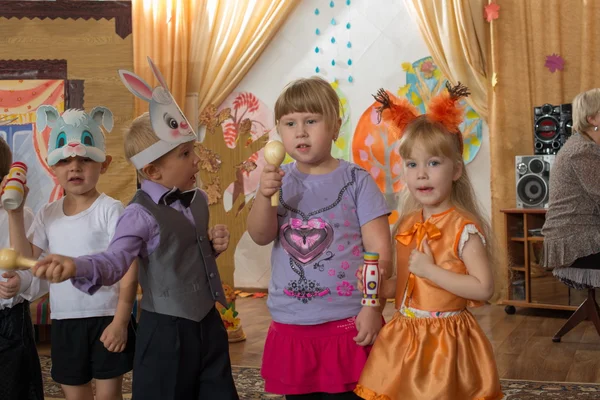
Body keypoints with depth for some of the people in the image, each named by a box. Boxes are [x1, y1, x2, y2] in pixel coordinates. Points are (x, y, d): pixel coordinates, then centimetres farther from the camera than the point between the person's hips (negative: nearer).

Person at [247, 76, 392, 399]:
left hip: (345, 325, -3)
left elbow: (380, 250, -7)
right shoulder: (280, 181, 4)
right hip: (290, 326, 4)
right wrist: (263, 196, -23)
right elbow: (260, 236, -7)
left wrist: (372, 307, -12)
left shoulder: (356, 180, -6)